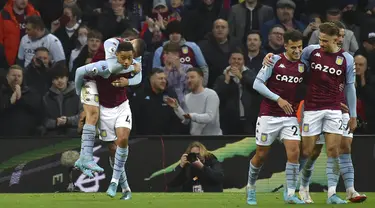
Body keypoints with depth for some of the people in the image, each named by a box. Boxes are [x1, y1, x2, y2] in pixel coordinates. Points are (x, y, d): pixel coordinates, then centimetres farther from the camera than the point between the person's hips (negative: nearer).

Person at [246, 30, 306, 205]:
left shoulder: (303, 65, 3)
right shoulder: (275, 60, -8)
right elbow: (257, 84, -12)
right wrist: (278, 99, -18)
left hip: (290, 116, 3)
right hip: (269, 115, -3)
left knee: (294, 152, -14)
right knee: (261, 155, 6)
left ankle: (290, 194, -9)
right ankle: (251, 188, 28)